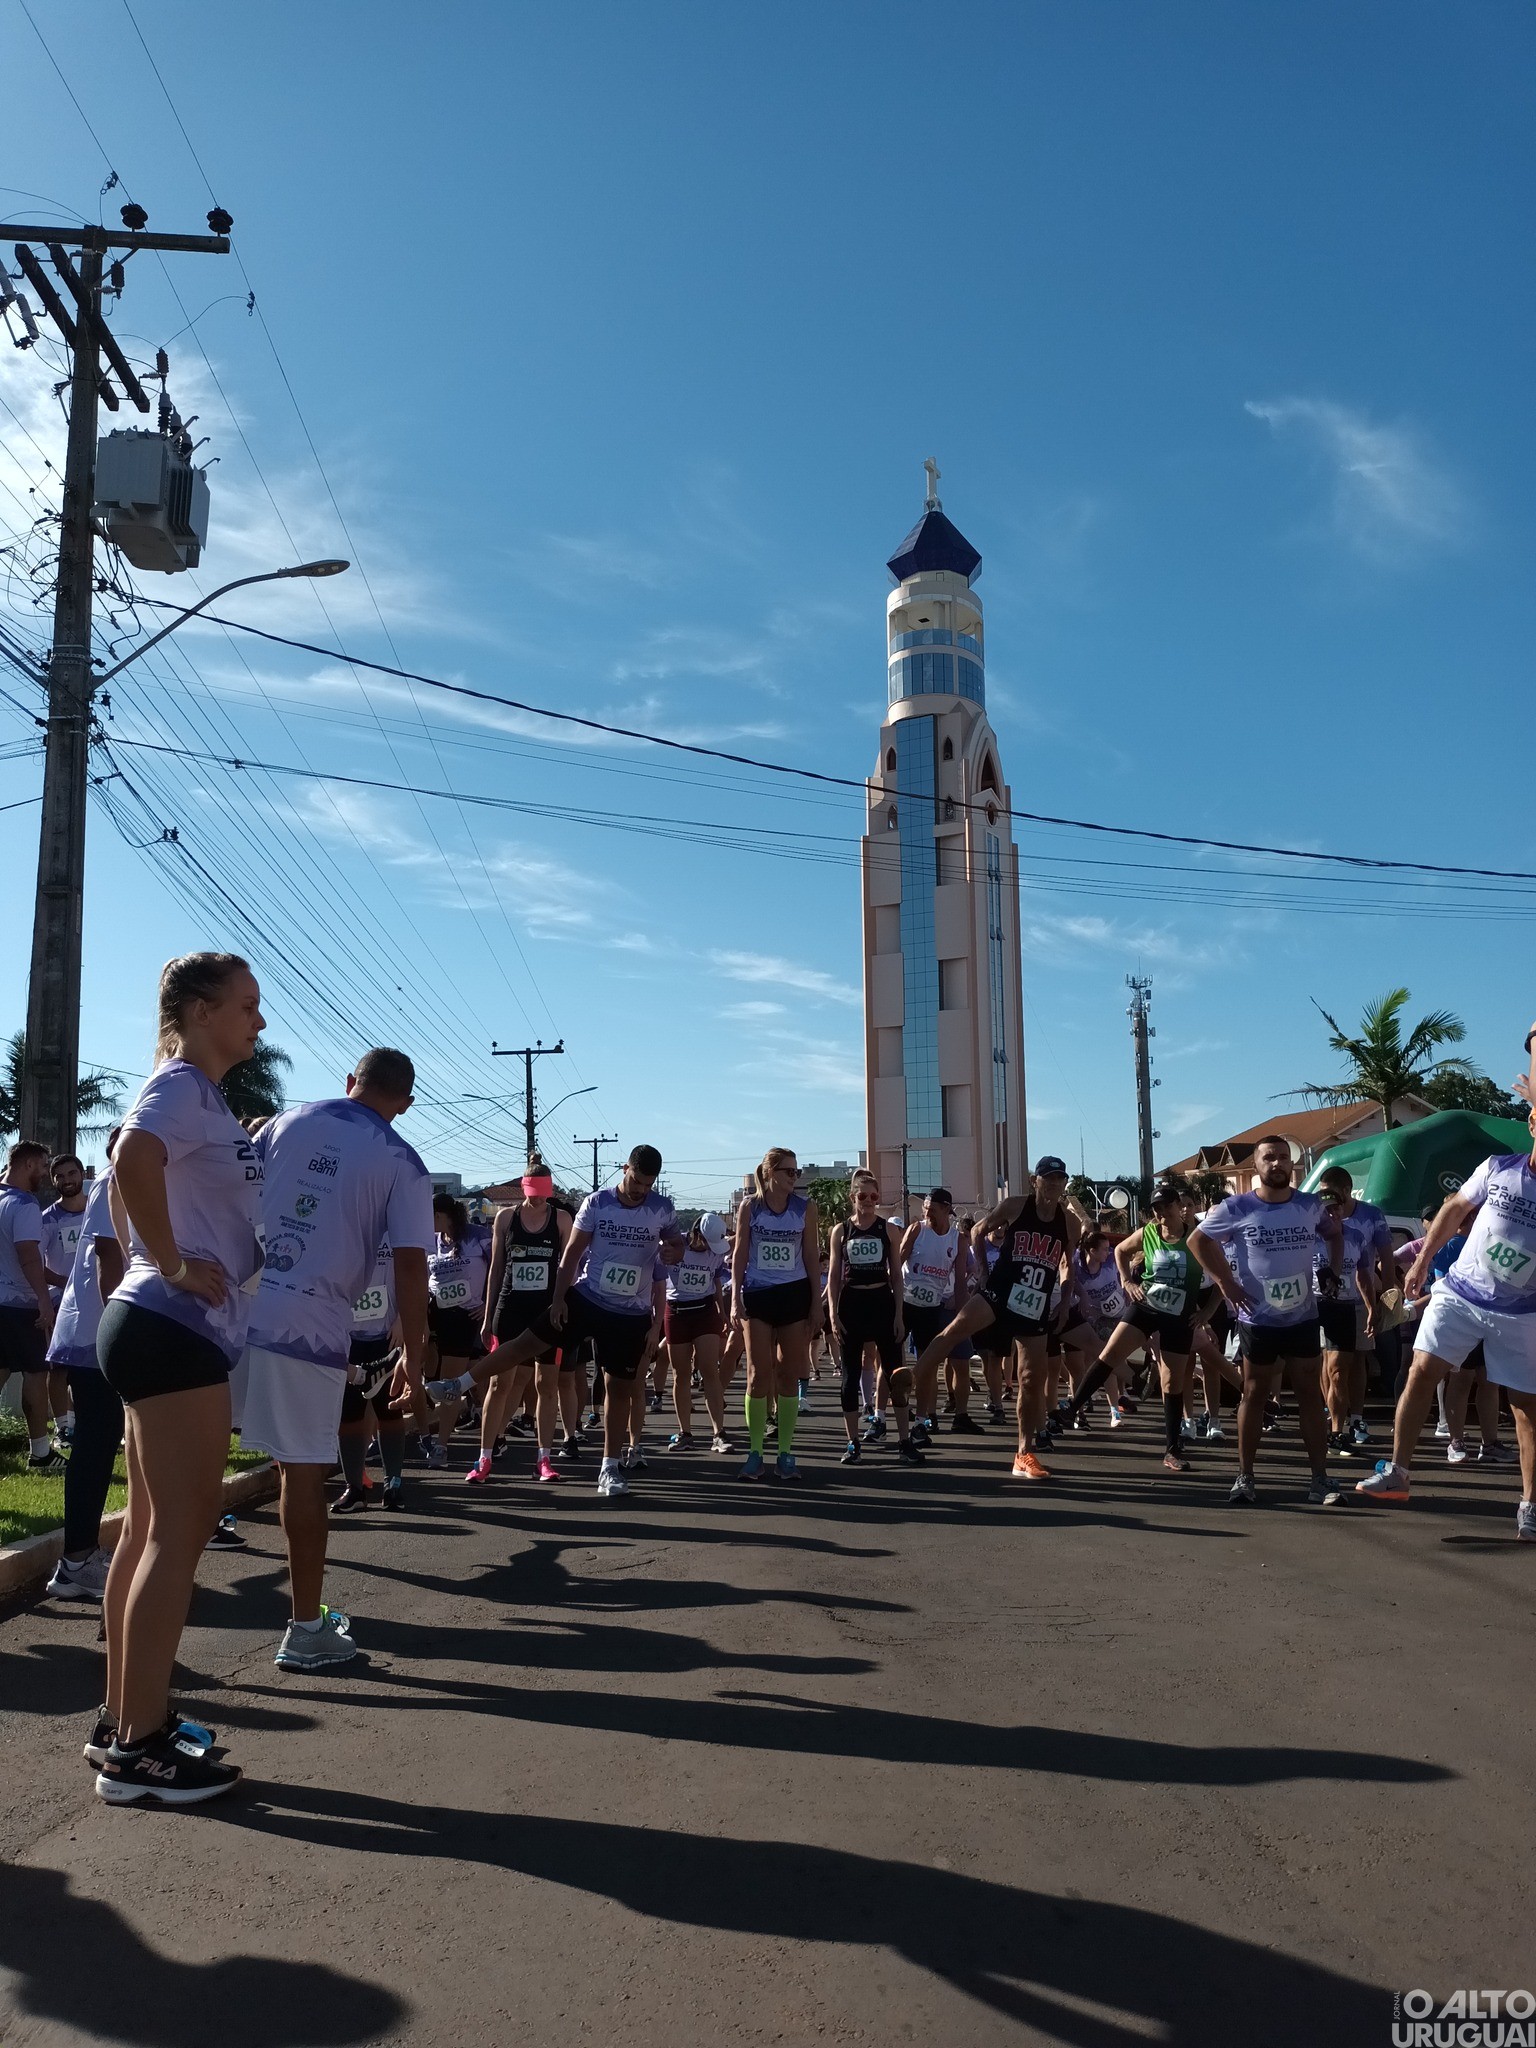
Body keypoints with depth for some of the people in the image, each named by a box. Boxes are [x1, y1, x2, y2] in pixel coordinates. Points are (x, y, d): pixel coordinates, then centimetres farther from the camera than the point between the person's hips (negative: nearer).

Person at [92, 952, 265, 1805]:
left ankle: (125, 1718, 24)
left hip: (166, 1328, 10)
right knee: (180, 1530, -6)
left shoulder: (197, 1094, 16)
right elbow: (134, 1162, -34)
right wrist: (173, 1265, -25)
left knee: (150, 1529, 15)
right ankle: (139, 1749, 0)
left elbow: (132, 1177, 28)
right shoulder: (184, 1087, -14)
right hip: (176, 1330, -10)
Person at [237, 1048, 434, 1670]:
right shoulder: (403, 1165, 1)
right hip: (310, 1326, -3)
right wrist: (414, 1351, 7)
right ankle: (305, 1631, 16)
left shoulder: (286, 1122, 11)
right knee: (303, 1473, 5)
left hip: (236, 1307, 3)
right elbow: (410, 1268, -4)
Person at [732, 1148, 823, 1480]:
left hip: (795, 1294, 1)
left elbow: (812, 1257, 3)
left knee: (789, 1374, 5)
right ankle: (755, 1452, 7)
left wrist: (817, 1303, 0)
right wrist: (735, 1297, -6)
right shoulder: (750, 1206, -1)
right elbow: (740, 1254, 2)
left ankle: (785, 1453, 12)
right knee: (758, 1374, -1)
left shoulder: (805, 1207, 0)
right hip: (757, 1294, -1)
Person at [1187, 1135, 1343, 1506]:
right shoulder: (1236, 1208, -10)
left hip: (1304, 1318, 2)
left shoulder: (1312, 1206, -2)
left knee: (1311, 1395, 6)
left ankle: (1320, 1478, 12)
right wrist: (1224, 1281, -6)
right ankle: (1245, 1477, 12)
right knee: (1255, 1396, 6)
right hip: (1257, 1320, -2)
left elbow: (1334, 1233, 19)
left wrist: (1333, 1269, 5)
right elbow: (1197, 1240, 0)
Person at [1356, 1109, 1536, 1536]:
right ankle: (1396, 1473, 2)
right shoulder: (1499, 1168, -6)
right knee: (1422, 1372, -6)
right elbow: (1455, 1209, 8)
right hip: (1458, 1294, 1)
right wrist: (1422, 1262, 11)